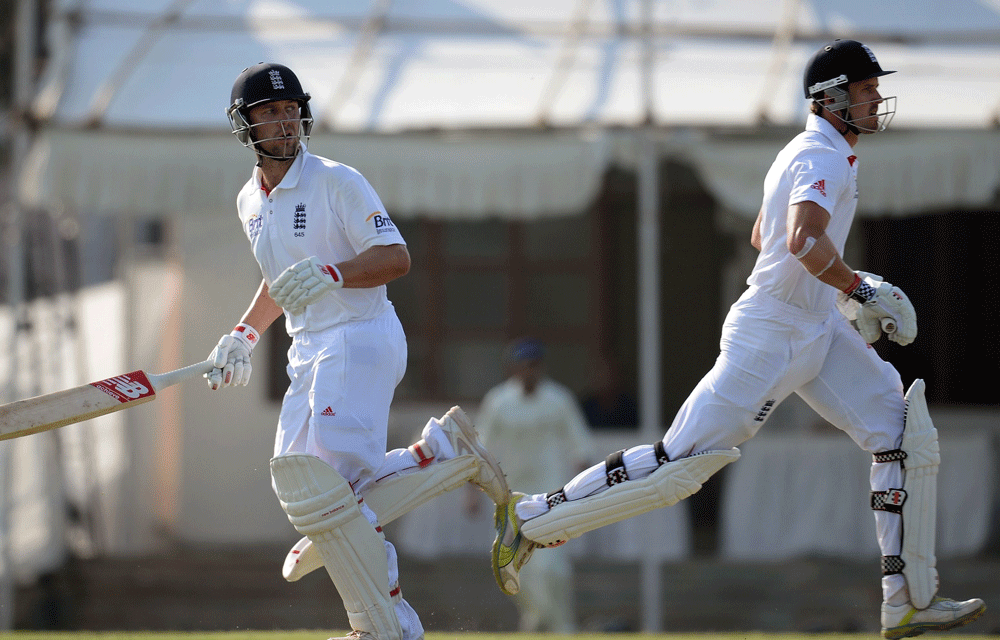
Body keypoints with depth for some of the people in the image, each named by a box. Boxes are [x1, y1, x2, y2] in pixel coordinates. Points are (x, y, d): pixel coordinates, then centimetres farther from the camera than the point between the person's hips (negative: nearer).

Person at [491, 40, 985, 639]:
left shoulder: (807, 152, 16)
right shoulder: (823, 158, -16)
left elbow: (762, 236, 29)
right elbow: (804, 241, -34)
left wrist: (846, 284, 25)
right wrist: (860, 289, -20)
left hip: (818, 334, 10)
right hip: (770, 338, -10)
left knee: (909, 434, -1)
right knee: (683, 461, -8)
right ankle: (534, 517, 5)